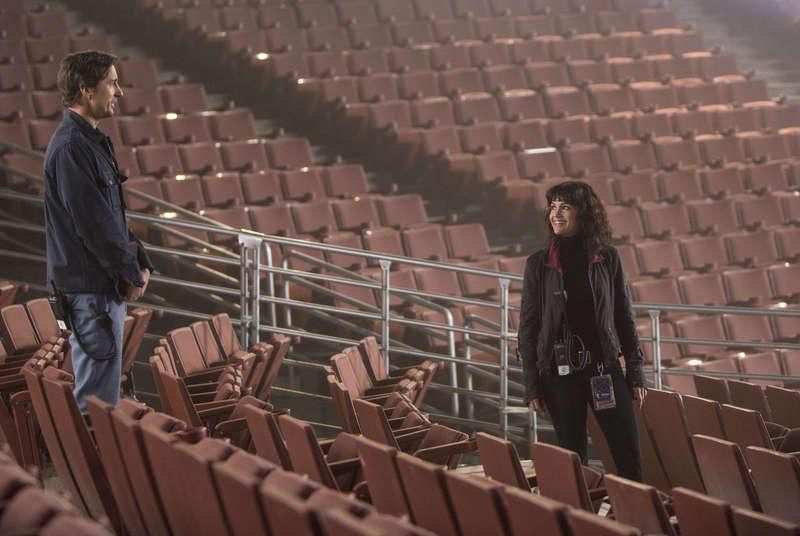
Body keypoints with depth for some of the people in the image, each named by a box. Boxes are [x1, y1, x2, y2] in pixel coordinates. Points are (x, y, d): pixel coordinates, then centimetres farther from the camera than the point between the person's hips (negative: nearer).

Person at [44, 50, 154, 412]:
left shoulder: (93, 141, 15)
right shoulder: (70, 147, -19)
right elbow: (93, 224, -21)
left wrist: (140, 263, 8)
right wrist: (132, 275, -12)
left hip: (106, 285, 10)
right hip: (90, 287, -10)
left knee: (103, 387, 17)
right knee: (97, 397, -7)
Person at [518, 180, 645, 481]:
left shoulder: (607, 258, 3)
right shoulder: (538, 264, 0)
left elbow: (624, 318, 7)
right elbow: (527, 328, 2)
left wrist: (636, 375, 4)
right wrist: (531, 387, -2)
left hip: (605, 368, 1)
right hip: (560, 374, -1)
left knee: (629, 457, -1)